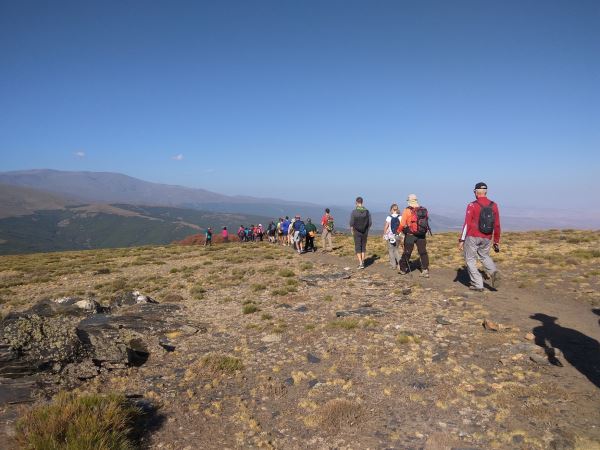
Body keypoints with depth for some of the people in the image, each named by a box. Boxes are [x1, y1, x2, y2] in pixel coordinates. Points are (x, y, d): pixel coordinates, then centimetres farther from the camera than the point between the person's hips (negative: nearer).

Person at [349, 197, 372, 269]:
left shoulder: (354, 211, -11)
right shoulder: (367, 211, -2)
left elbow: (351, 223, -11)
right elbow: (370, 223, 0)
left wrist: (352, 232, 3)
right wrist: (367, 230, 15)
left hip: (357, 232, -3)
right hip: (365, 232, 3)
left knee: (358, 248, 2)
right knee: (363, 247, 16)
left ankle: (360, 263, -7)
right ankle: (362, 262, 20)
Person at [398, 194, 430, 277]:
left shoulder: (407, 210, -11)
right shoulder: (424, 210, 2)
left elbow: (402, 224, -11)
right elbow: (426, 223, 6)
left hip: (410, 235, -3)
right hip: (422, 235, 3)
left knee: (406, 253, 9)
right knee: (423, 253, 8)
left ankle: (403, 269, 22)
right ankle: (425, 270, 4)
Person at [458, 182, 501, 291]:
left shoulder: (472, 205, -11)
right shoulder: (494, 205, 2)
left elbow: (467, 224, -14)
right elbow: (497, 225, 6)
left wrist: (461, 240, -10)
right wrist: (496, 241, 15)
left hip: (472, 237, -5)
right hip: (487, 238, 5)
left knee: (470, 260, 8)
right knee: (484, 256, 26)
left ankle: (477, 284, 5)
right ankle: (494, 272, 0)